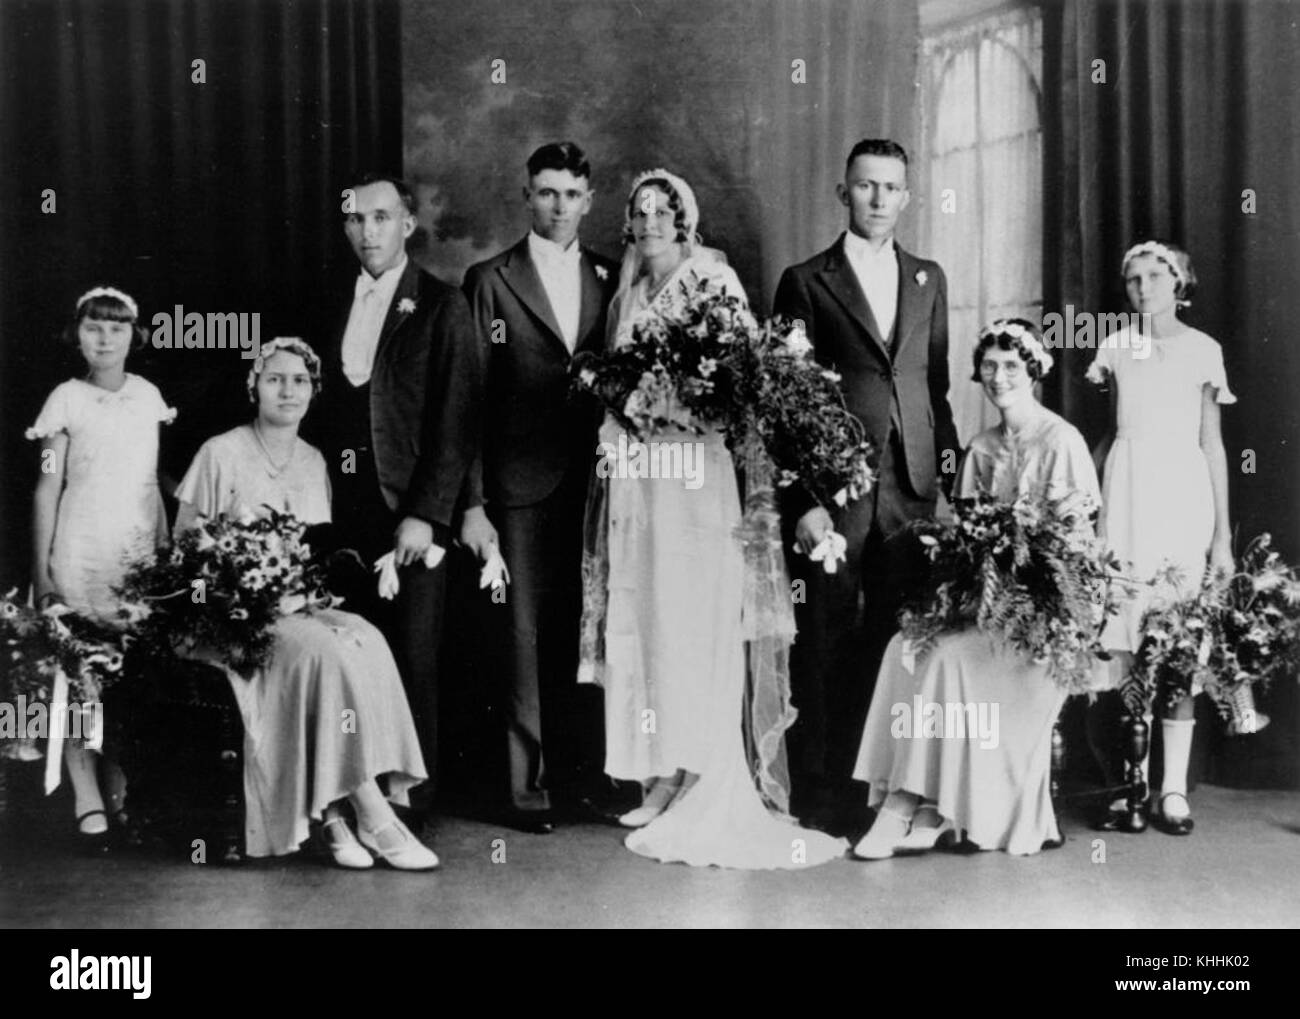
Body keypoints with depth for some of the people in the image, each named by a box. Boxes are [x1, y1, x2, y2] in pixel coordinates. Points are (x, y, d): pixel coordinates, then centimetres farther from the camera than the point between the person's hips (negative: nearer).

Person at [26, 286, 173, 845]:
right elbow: (47, 490, 0)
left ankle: (120, 792, 12)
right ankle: (88, 801, -1)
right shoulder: (67, 399, -1)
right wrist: (41, 574, -4)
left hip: (140, 549, 3)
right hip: (81, 552, -3)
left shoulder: (147, 395, 9)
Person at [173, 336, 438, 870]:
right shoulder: (222, 454, 1)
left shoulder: (313, 461, 16)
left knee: (366, 640, -28)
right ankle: (373, 817, -31)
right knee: (330, 649, -33)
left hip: (308, 605, 5)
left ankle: (334, 813, -30)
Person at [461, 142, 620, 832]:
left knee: (584, 633, 6)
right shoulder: (490, 281, 3)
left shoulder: (610, 280, 12)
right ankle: (526, 785, 7)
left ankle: (582, 774, 17)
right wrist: (472, 503, -7)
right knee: (523, 637, 0)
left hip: (594, 484, 3)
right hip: (521, 489, -3)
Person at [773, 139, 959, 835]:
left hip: (912, 489, 4)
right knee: (824, 647, -1)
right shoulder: (806, 282, 3)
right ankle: (820, 799, 8)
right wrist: (801, 502, -9)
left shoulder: (928, 279, 16)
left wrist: (947, 449, 8)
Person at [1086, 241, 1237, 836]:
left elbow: (1212, 444, 5)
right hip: (1124, 496, 2)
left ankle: (1174, 789, 0)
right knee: (1124, 642, -3)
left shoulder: (1202, 350, 6)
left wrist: (1222, 533, 1)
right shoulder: (1115, 348, 12)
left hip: (1183, 496, -2)